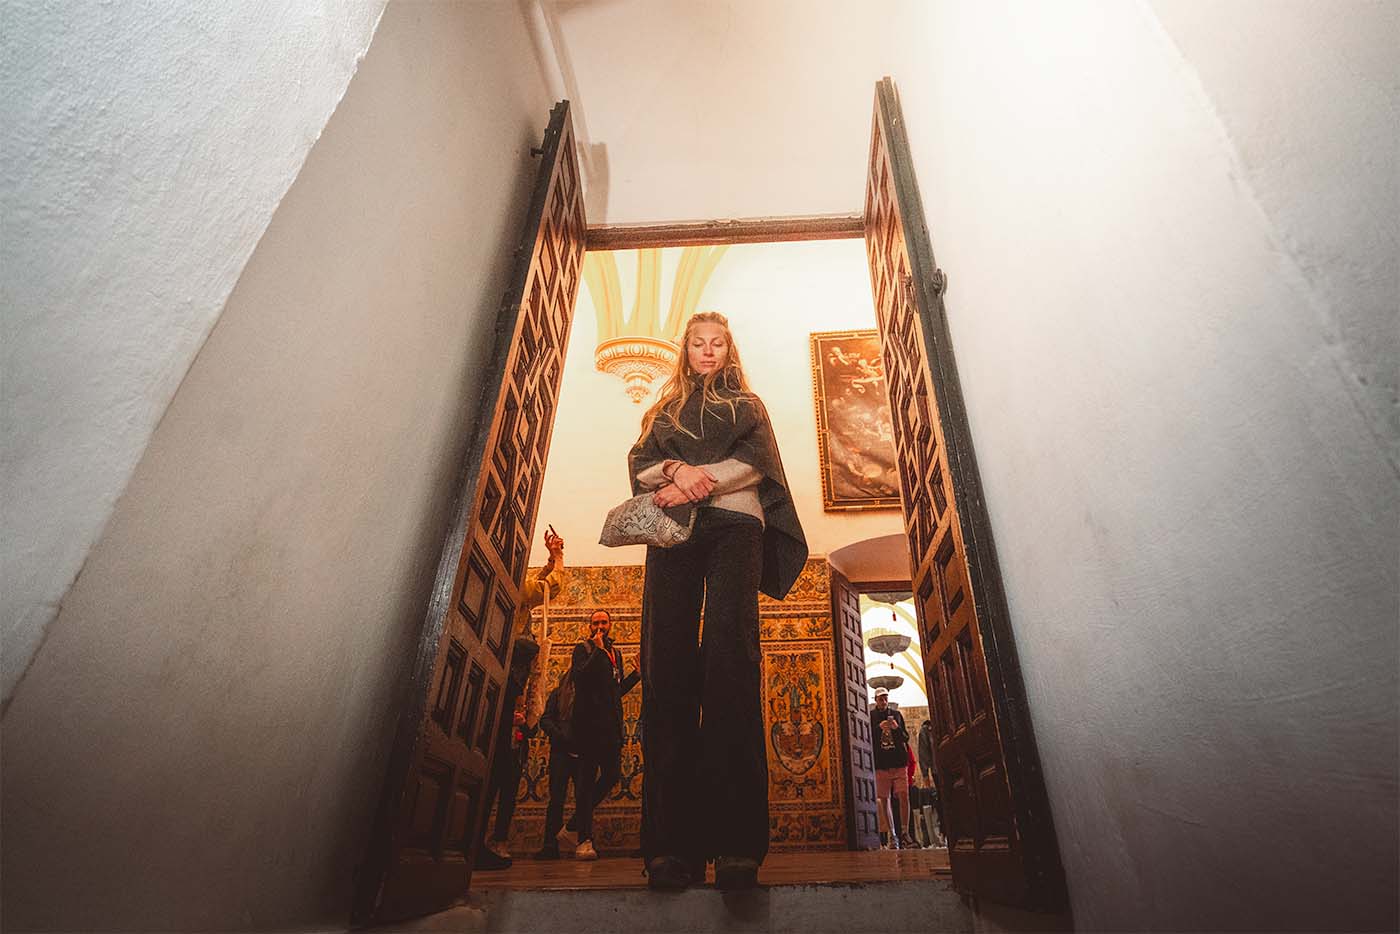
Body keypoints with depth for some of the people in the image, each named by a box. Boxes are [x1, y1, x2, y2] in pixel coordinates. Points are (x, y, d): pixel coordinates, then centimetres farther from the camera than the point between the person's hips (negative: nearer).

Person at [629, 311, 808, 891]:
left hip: (733, 525, -2)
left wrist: (695, 483, -6)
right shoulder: (664, 408, 30)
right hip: (673, 529, 2)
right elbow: (639, 464, 15)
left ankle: (736, 840, -22)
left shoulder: (747, 403, 24)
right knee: (668, 661, -13)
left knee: (729, 656, -19)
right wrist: (675, 468, -7)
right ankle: (672, 840, -15)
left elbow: (756, 462, 7)